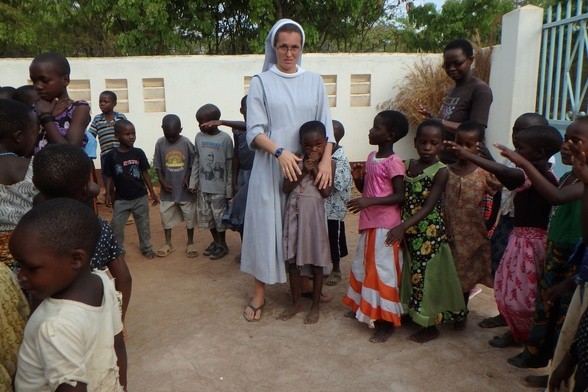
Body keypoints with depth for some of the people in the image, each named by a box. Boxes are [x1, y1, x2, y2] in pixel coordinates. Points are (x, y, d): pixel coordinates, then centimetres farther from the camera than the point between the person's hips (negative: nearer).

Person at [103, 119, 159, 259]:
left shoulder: (139, 153, -4)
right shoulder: (111, 156, -8)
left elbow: (145, 174, 2)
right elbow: (109, 178, -1)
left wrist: (152, 192, 2)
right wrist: (108, 194, -9)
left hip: (140, 197, 1)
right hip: (121, 199, -1)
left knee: (143, 225, 13)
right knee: (116, 226, 5)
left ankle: (146, 248, 29)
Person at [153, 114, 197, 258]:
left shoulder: (186, 143, -9)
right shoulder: (160, 143, -5)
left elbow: (193, 165, -3)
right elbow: (158, 167, 1)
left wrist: (187, 179, -16)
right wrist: (162, 182, -10)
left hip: (185, 189, -1)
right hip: (168, 190, 2)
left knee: (190, 217, 9)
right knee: (166, 217, 11)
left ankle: (190, 243, 26)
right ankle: (168, 244, 27)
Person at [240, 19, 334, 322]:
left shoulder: (313, 81, 8)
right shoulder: (261, 82, 1)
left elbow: (326, 125, 4)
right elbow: (255, 130, -6)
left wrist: (326, 160, -11)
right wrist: (280, 152, -21)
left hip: (306, 166, 2)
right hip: (271, 166, -2)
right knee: (266, 223, 1)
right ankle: (259, 291, 12)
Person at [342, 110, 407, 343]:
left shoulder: (394, 162, -15)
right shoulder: (371, 157, 10)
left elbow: (399, 196, -18)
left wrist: (370, 201, -27)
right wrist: (357, 178, -4)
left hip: (385, 225, -9)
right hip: (368, 222, 9)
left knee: (382, 269, -3)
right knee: (363, 265, 19)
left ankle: (386, 321, 8)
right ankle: (363, 307, 37)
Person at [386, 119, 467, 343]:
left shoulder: (441, 171, -12)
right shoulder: (407, 165, 4)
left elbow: (429, 207, -20)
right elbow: (401, 198, 6)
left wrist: (403, 226, -29)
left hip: (430, 234, -5)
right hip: (408, 232, 5)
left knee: (427, 276, 5)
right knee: (411, 275, 15)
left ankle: (431, 327, 22)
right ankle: (411, 314, 35)